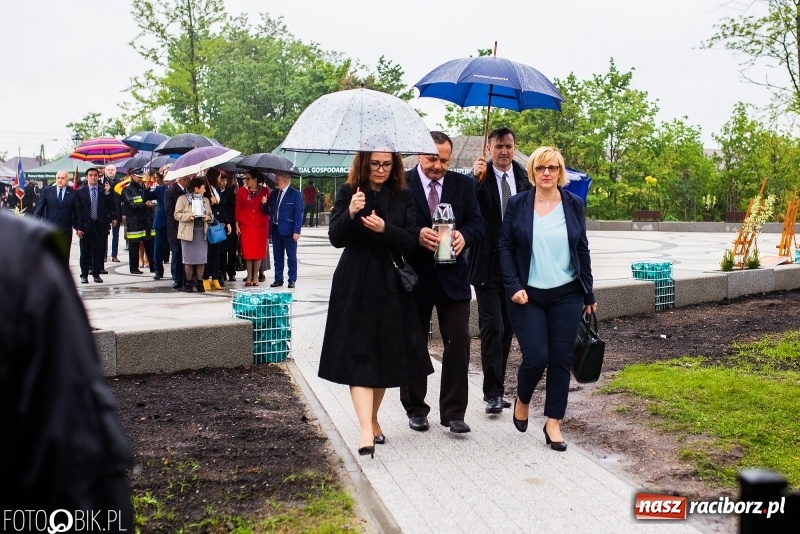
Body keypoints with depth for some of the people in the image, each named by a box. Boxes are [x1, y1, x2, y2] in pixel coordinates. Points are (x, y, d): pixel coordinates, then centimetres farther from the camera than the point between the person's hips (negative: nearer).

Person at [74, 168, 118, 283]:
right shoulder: (80, 192, 2)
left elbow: (110, 207, 12)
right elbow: (78, 211, -1)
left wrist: (113, 218, 0)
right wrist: (78, 227, -6)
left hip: (101, 226, 1)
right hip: (86, 226, -1)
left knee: (99, 251, 4)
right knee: (85, 251, 4)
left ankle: (96, 274, 14)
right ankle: (84, 275, 13)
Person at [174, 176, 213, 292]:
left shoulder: (205, 200, 14)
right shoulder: (183, 199, -1)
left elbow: (210, 215, 19)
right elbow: (177, 215, -4)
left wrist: (208, 217, -4)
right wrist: (188, 216, -20)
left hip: (202, 232, 4)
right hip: (188, 233, -4)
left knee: (202, 259, 1)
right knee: (189, 259, 0)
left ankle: (199, 282, 9)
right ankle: (189, 282, 10)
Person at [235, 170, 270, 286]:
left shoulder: (265, 191, 1)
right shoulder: (241, 191, 3)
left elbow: (269, 208, 7)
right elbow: (238, 208, 3)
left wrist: (265, 204, -15)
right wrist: (237, 224, -1)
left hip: (261, 224, 0)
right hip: (245, 224, 0)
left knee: (258, 250, 2)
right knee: (247, 251, -1)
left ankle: (255, 276, 11)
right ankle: (249, 276, 7)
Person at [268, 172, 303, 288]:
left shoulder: (295, 194, -7)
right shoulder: (274, 193, 11)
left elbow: (299, 213, -10)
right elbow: (271, 210, 16)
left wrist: (297, 231, -15)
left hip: (289, 230, -6)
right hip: (276, 229, 6)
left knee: (291, 256, 3)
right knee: (277, 256, 11)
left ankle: (292, 280, 11)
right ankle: (278, 279, 19)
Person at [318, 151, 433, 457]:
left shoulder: (402, 196, 5)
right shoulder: (349, 193, 0)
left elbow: (411, 241, -3)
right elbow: (335, 238, -9)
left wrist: (385, 229, -20)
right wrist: (351, 213, -27)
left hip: (390, 285, 3)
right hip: (356, 285, -3)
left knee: (385, 354, 10)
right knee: (358, 354, -9)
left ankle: (373, 418, 30)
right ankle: (366, 432, -15)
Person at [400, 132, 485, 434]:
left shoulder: (463, 184, 5)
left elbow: (477, 223, 1)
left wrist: (464, 236, -21)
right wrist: (416, 236, -27)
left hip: (453, 276, 2)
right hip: (415, 277, -1)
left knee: (458, 344, -2)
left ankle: (453, 412, 9)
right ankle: (415, 409, 25)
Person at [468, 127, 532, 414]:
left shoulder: (524, 177, 6)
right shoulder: (479, 176, -6)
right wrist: (476, 179, -34)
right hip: (488, 264, -4)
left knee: (508, 326, 12)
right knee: (492, 326, -8)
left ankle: (497, 382, 26)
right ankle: (493, 392, -2)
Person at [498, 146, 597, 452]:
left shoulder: (574, 204, 4)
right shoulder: (517, 204, 0)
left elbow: (582, 250, 8)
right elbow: (504, 247, 0)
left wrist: (589, 294, 7)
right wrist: (513, 286, -11)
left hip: (566, 295, 2)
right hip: (527, 296, -2)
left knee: (561, 359, 2)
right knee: (536, 356, -9)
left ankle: (553, 424, 14)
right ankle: (522, 401, 22)